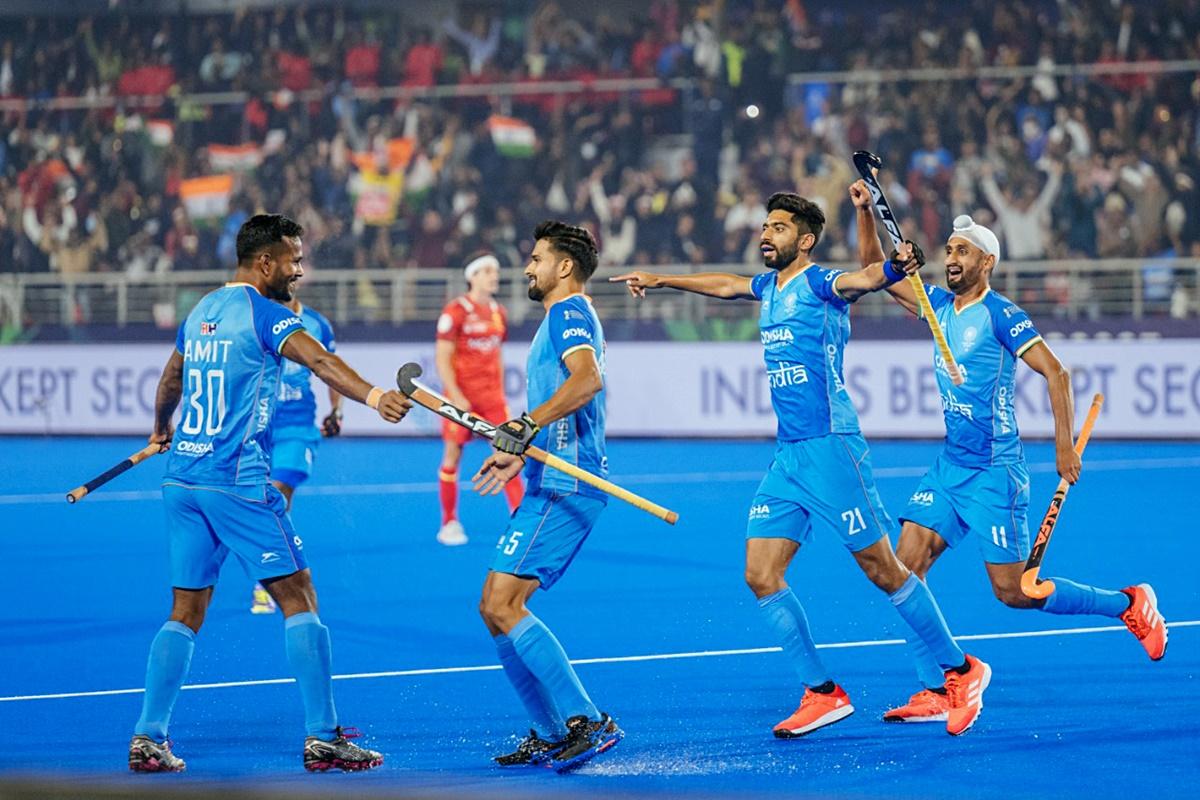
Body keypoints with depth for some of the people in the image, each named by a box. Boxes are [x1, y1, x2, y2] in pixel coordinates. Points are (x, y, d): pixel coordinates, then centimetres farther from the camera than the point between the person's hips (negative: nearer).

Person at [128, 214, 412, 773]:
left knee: (187, 611, 11)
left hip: (181, 477, 8)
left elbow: (171, 378, 32)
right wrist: (371, 395, -43)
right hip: (237, 480, -8)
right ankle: (322, 739, -6)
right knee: (298, 598, -3)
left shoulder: (202, 312, 15)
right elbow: (319, 360, -28)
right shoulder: (264, 313, -8)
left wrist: (161, 431, 51)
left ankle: (148, 738, 4)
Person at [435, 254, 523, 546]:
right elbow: (442, 359, -12)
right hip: (461, 396, -5)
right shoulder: (456, 311, -10)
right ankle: (449, 524, 13)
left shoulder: (498, 313, 9)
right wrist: (456, 397, -20)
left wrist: (500, 394, 14)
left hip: (492, 397, 5)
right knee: (452, 455, 3)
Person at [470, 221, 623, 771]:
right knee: (497, 610, 10)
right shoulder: (562, 318, 26)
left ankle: (587, 722, -18)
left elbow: (588, 378, -26)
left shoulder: (569, 311, -6)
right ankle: (551, 735, 12)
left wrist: (526, 425, -30)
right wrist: (518, 453, 35)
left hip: (564, 488, -11)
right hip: (553, 485, 11)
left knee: (502, 605, -17)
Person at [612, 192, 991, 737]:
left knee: (882, 569, -5)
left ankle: (961, 671, 9)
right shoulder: (769, 286, 15)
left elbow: (869, 278, -30)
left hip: (830, 447, -8)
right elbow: (725, 285, 36)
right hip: (788, 456, 8)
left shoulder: (820, 284, -9)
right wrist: (660, 281, 44)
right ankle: (822, 693, 7)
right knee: (761, 576, 1)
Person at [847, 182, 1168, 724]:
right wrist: (865, 212, 3)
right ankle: (934, 693, -5)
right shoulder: (941, 306, 9)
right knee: (905, 566, -7)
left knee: (1013, 590, -4)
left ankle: (1131, 605, 14)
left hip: (994, 472, -7)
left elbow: (1055, 372, -16)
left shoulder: (1000, 315, -12)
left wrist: (1064, 445, -21)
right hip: (949, 467, 7)